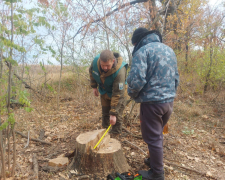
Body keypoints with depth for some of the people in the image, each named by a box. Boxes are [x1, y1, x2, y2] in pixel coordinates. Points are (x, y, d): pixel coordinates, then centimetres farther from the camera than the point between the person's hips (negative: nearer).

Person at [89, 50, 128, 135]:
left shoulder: (120, 71, -41)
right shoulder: (95, 61, -27)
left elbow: (117, 94, -39)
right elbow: (91, 72, -1)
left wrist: (113, 113, -37)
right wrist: (94, 86, -1)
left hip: (117, 91, -5)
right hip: (104, 92, 5)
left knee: (117, 115, -4)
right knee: (105, 113, 18)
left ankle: (115, 134, 14)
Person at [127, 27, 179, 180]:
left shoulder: (142, 50, -9)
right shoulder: (169, 50, 15)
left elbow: (137, 79, -20)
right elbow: (176, 77, 18)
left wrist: (132, 94, -2)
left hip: (152, 102, -8)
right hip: (169, 101, 8)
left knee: (152, 137, 6)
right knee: (158, 134, 23)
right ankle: (155, 160, 40)